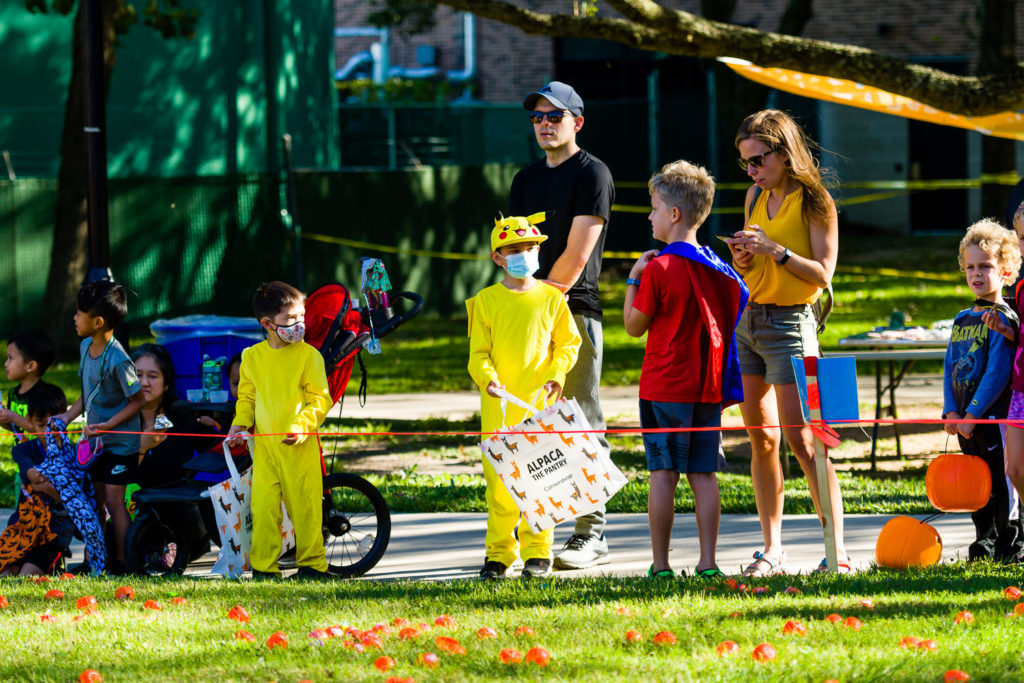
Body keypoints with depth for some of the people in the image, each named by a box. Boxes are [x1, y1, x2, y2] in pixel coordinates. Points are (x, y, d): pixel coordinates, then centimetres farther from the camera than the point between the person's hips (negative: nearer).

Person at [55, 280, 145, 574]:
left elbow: (137, 400, -15)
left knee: (114, 500, -6)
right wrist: (68, 416, 8)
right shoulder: (86, 347, 3)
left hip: (120, 441, -8)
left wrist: (108, 425, -21)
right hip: (96, 440, 8)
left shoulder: (117, 360, -23)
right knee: (93, 500, 11)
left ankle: (122, 561, 2)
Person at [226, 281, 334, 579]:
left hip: (299, 446, -3)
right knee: (262, 505, 1)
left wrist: (302, 425, -18)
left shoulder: (309, 355, -3)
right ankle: (263, 567, 9)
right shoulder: (251, 357, 8)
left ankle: (312, 563, 12)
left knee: (304, 504, 1)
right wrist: (239, 425, 3)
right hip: (263, 443, 3)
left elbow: (320, 399, -4)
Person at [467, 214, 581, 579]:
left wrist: (556, 374, -8)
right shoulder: (486, 301, 3)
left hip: (539, 401, 0)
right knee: (499, 479, 0)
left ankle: (537, 552, 7)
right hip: (498, 407, 0)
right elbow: (479, 353, 3)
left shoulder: (551, 298, 5)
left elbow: (568, 343, 10)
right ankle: (498, 552, 9)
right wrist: (488, 377, -16)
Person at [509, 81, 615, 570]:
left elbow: (577, 253, -10)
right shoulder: (526, 180, 19)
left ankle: (592, 535, -4)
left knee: (583, 427, -5)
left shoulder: (592, 175, -3)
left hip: (574, 311, -7)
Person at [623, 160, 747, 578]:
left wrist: (633, 280, 5)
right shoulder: (717, 269, 7)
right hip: (708, 387, 5)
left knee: (663, 474, -2)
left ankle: (660, 564, -1)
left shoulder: (658, 269, -11)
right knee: (703, 474, 6)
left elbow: (634, 326, -4)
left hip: (664, 386, -5)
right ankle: (707, 563, 3)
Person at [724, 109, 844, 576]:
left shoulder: (814, 203, -9)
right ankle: (771, 549, 10)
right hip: (748, 320, 7)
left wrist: (775, 250, -22)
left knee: (801, 440, -12)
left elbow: (823, 273, -13)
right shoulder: (756, 198, 11)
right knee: (760, 440, 6)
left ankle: (837, 549, -11)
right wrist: (743, 260, -2)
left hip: (790, 325, -7)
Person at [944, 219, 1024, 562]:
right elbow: (950, 367, 13)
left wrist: (973, 414, -18)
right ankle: (984, 540, 23)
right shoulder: (962, 320, 14)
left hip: (995, 416, -7)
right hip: (965, 418, 7)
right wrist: (951, 411, 0)